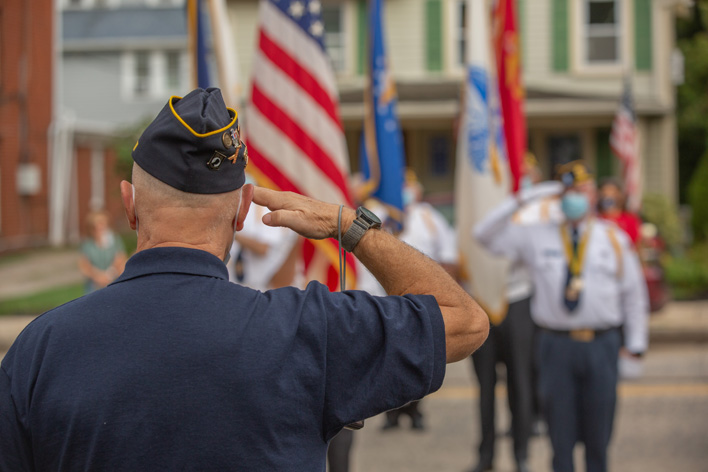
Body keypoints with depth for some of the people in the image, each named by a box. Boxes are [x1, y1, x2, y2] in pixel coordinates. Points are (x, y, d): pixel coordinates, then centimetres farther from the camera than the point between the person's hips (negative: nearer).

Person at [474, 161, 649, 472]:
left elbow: (633, 293, 12)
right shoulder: (538, 238, 7)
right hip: (556, 344, 0)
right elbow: (485, 234, 3)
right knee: (561, 437, 4)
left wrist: (635, 343, 7)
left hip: (601, 344, 0)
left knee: (598, 435, 6)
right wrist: (522, 200, -4)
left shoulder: (614, 239, 9)